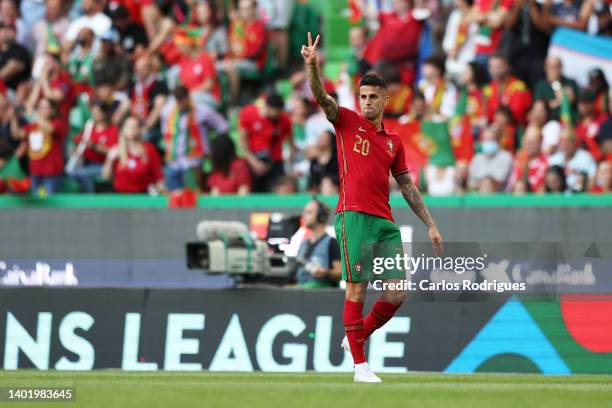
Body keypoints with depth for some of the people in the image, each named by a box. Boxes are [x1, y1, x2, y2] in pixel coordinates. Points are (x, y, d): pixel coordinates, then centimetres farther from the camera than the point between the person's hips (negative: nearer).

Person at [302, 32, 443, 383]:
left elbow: (408, 186, 21)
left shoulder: (394, 141, 18)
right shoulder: (347, 122, 6)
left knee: (397, 293, 1)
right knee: (357, 288, -8)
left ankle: (357, 336, 23)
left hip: (385, 221, 5)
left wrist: (431, 225, 17)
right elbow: (322, 97, -11)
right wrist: (312, 65, -29)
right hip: (354, 217, -5)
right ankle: (360, 364, -4)